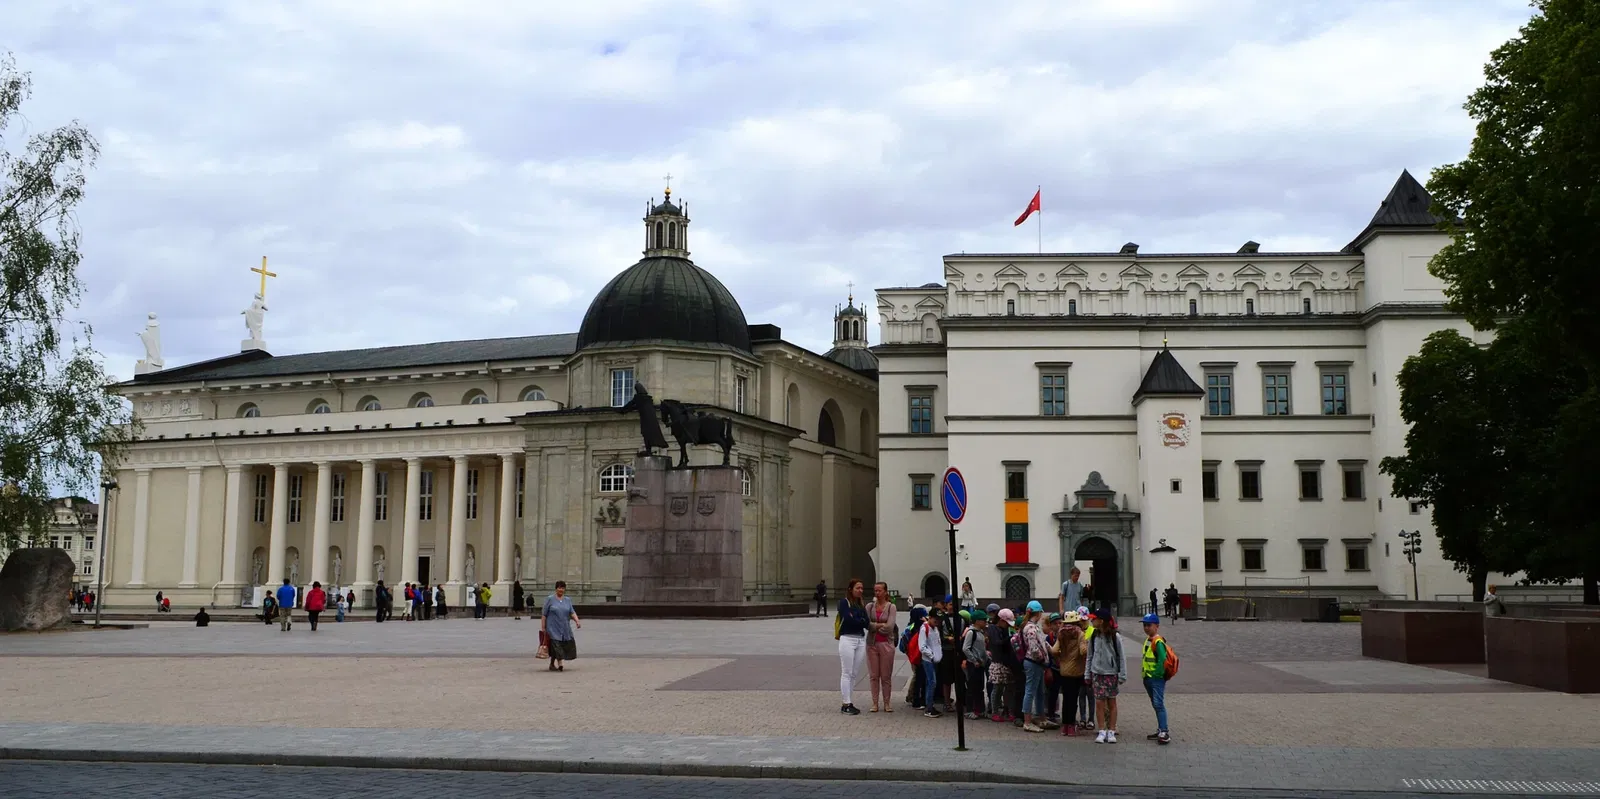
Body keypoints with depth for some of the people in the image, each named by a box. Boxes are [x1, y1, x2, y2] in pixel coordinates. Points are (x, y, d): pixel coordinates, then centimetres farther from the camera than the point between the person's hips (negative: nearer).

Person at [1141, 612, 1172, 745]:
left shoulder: (1158, 641, -16)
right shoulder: (1147, 640, 13)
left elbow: (1162, 659, -24)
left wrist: (1157, 674, -20)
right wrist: (1145, 672, 14)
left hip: (1157, 678, -10)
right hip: (1148, 678, 10)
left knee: (1158, 704, -14)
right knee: (1155, 704, 15)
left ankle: (1164, 733, -16)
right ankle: (1160, 730, 22)